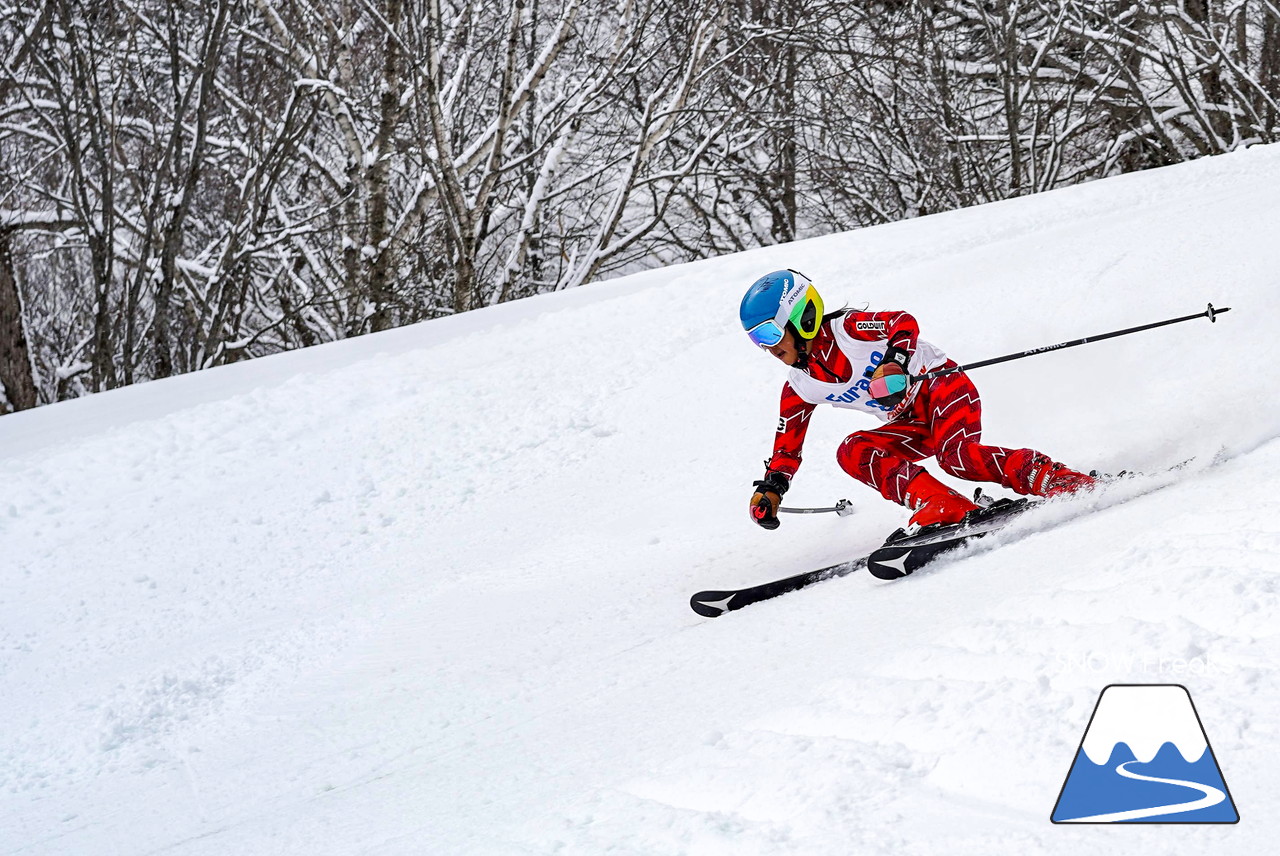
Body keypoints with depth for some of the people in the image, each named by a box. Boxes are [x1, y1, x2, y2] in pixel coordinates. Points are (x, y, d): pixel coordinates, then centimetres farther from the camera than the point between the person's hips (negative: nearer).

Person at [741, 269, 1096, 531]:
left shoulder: (845, 330, -13)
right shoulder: (800, 389, 6)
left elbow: (904, 323, -21)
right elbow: (787, 445, 14)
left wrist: (894, 362, -37)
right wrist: (771, 488, 2)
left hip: (942, 386, -7)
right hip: (911, 425, 7)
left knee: (957, 456, -35)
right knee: (851, 452, -21)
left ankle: (1051, 477, -26)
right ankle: (940, 504, -34)